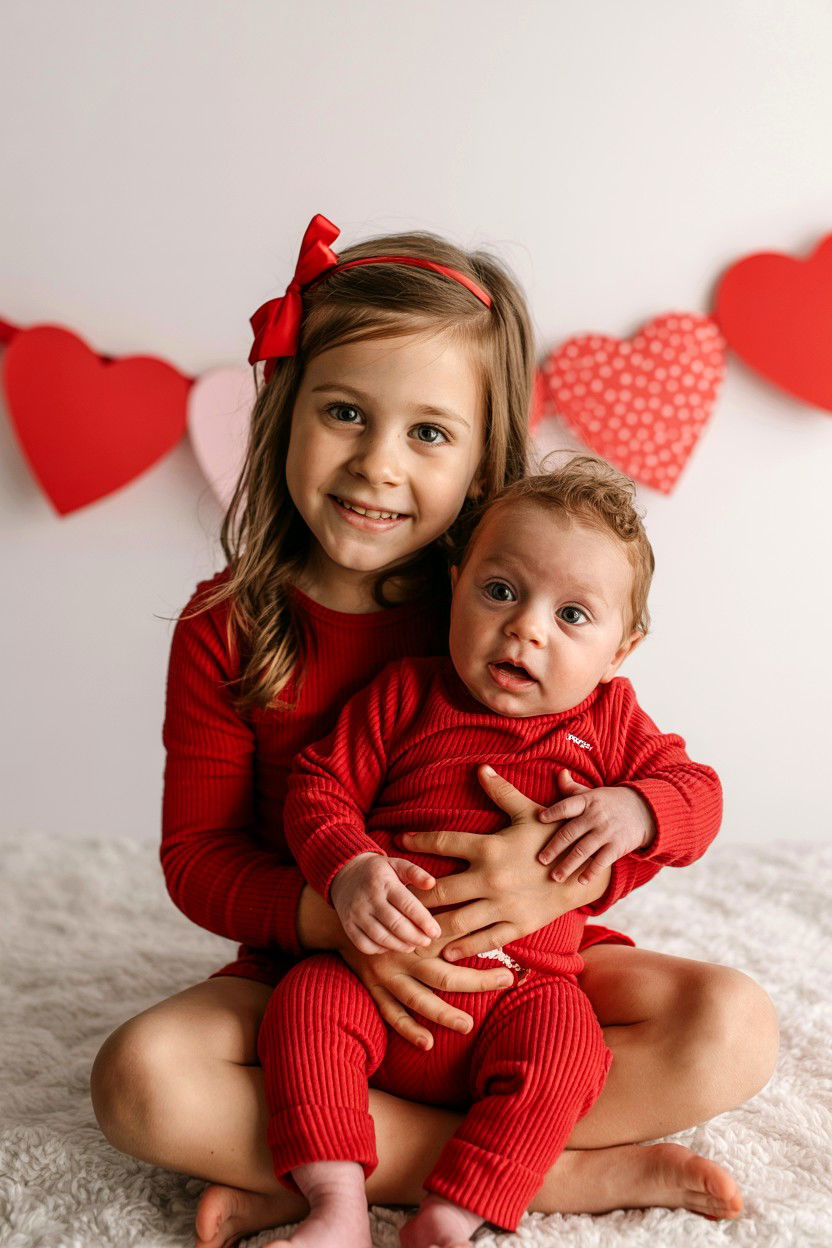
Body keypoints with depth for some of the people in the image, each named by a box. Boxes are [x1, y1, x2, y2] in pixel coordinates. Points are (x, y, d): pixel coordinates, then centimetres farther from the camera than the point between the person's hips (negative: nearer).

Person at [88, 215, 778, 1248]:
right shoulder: (226, 628, -9)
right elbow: (197, 853, -8)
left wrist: (570, 871, -30)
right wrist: (342, 918, -28)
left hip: (523, 964, 1)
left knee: (734, 1027, -23)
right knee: (139, 1080, -28)